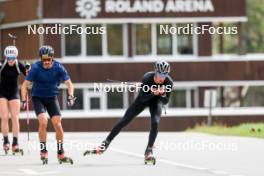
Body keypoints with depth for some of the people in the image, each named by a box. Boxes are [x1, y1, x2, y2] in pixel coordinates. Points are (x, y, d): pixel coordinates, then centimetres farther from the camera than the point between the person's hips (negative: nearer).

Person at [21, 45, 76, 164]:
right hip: (38, 98, -2)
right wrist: (24, 100, -26)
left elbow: (69, 83, -10)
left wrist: (70, 96, -27)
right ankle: (43, 152, -11)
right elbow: (25, 84, -14)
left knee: (58, 124, -8)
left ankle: (61, 154, 5)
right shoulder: (36, 68, -17)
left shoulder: (58, 67, -13)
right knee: (43, 121, -23)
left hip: (52, 97, 2)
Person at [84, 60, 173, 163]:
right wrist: (154, 93, -46)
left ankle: (149, 151, -9)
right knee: (124, 121, -5)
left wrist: (163, 94, -39)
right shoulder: (147, 78, -34)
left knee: (155, 122, -24)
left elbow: (165, 101, -17)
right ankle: (105, 144, 2)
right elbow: (142, 98, -29)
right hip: (144, 98, -1)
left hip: (157, 100, 1)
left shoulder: (169, 82, -28)